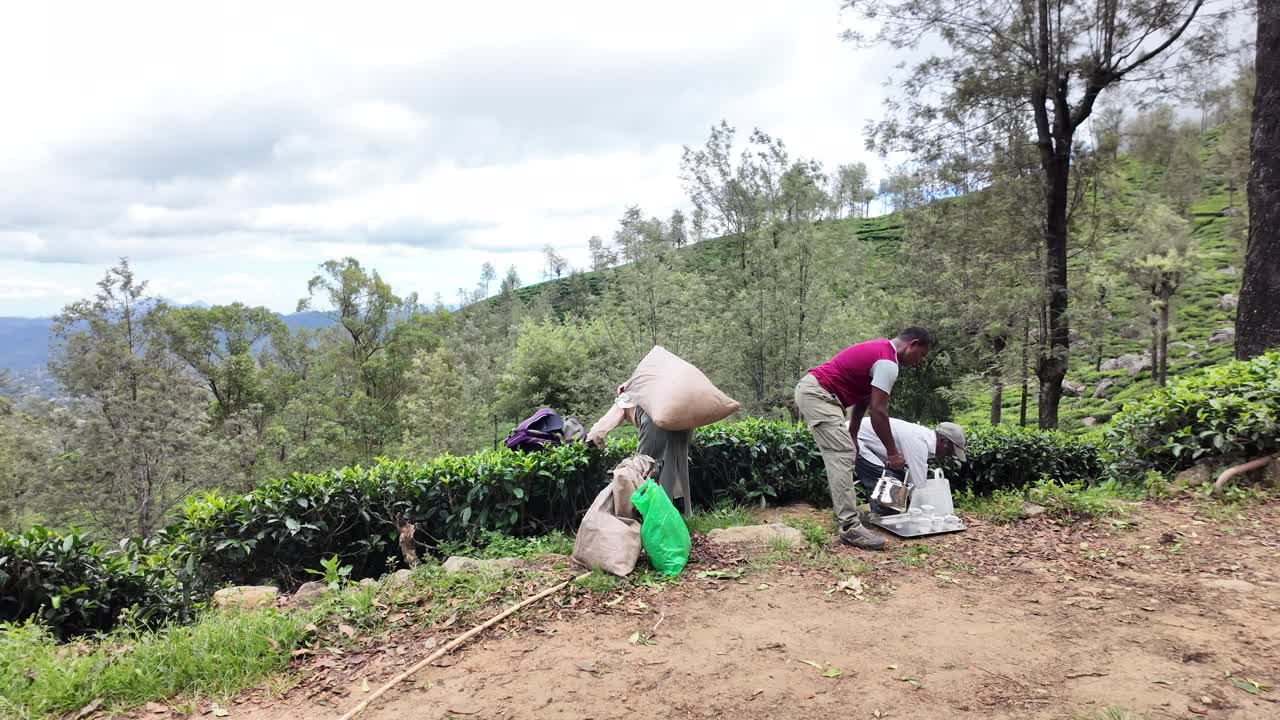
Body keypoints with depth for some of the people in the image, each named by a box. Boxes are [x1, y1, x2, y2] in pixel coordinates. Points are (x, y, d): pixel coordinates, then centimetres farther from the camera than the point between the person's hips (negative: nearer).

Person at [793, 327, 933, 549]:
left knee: (841, 455, 15)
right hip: (817, 395, -11)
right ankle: (850, 527, -16)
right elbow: (878, 410, -17)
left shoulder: (880, 349, 18)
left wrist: (852, 435, 19)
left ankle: (846, 516, 21)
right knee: (843, 455, -14)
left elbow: (863, 399, 20)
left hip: (811, 390, 11)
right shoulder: (888, 363, -15)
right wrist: (892, 452, -9)